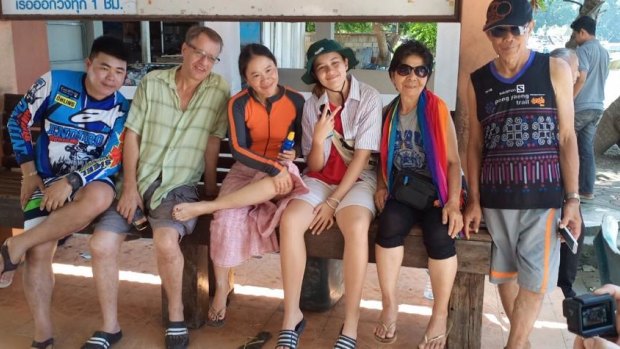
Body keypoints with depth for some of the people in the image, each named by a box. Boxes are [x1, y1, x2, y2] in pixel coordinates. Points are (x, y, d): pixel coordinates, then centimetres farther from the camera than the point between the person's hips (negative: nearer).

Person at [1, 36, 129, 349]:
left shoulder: (121, 110, -7)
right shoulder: (55, 83, -7)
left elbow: (112, 160, -11)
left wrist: (70, 183, -24)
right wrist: (29, 173, 0)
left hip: (88, 181, 0)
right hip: (45, 181, 1)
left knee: (99, 198, -38)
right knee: (39, 252, -16)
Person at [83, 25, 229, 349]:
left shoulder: (219, 89, -1)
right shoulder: (151, 82, 4)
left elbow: (213, 141, 0)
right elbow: (132, 135, 2)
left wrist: (211, 185, 1)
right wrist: (129, 187, -5)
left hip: (180, 186, -3)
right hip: (139, 180, 3)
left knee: (166, 240, -32)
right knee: (101, 245, -15)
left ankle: (176, 316, -5)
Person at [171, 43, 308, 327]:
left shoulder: (296, 100, -2)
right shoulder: (238, 104, -7)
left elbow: (302, 142, 10)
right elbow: (237, 149, -17)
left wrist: (293, 154, -13)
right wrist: (272, 167, -29)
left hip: (282, 171, 1)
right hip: (246, 169, 0)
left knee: (279, 184, -39)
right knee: (228, 218, -29)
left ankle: (203, 207, -29)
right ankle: (221, 291, -9)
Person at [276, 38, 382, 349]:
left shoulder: (368, 98, -9)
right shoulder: (313, 104, 1)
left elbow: (361, 158, -11)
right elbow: (315, 166, 1)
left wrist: (333, 202, -15)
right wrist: (318, 139, -21)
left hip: (357, 180, -3)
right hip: (321, 178, 3)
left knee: (356, 227, -35)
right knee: (290, 221, -27)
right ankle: (292, 315, -14)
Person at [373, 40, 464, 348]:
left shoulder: (438, 109, -4)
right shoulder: (388, 113, 7)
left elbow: (453, 161, -5)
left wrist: (453, 201, -17)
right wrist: (381, 187, 1)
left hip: (435, 191, -2)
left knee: (440, 236, -31)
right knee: (390, 224, -30)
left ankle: (440, 315, -9)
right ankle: (389, 305, -12)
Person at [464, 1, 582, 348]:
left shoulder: (555, 70, -1)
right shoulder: (478, 82, 5)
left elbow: (567, 138, -1)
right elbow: (475, 144, 8)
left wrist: (572, 200, -6)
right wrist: (474, 200, 3)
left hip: (543, 195, -2)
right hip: (496, 196, 2)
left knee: (534, 281, 0)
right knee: (505, 274, 11)